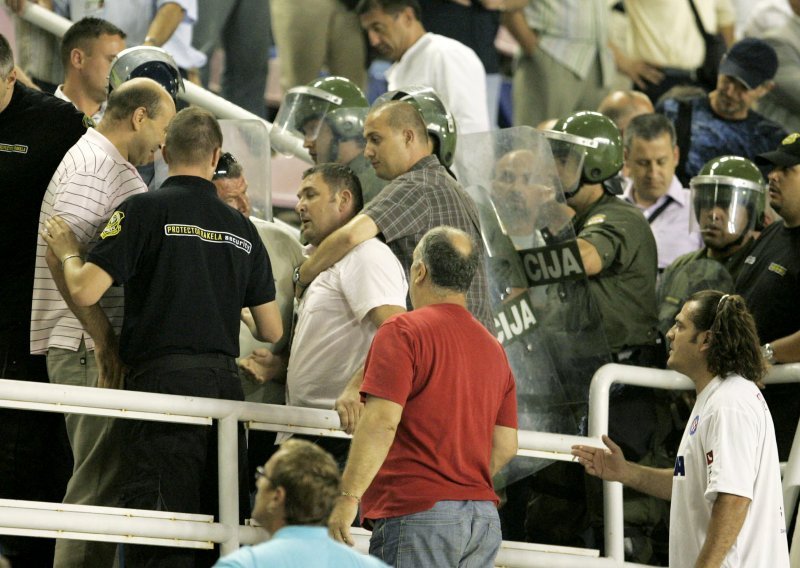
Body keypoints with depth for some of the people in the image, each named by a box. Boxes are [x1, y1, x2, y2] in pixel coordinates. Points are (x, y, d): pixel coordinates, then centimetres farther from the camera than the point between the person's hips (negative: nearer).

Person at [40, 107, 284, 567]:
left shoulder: (144, 210, -4)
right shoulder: (242, 229, 12)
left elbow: (86, 291, -10)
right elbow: (272, 331, 15)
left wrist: (68, 251, 11)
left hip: (163, 377, -5)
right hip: (224, 380, 5)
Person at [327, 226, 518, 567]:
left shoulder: (404, 331, -5)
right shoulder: (493, 349, 17)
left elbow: (381, 423, -16)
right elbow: (505, 447, 16)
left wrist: (347, 497, -15)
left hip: (418, 515, -7)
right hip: (484, 518, 7)